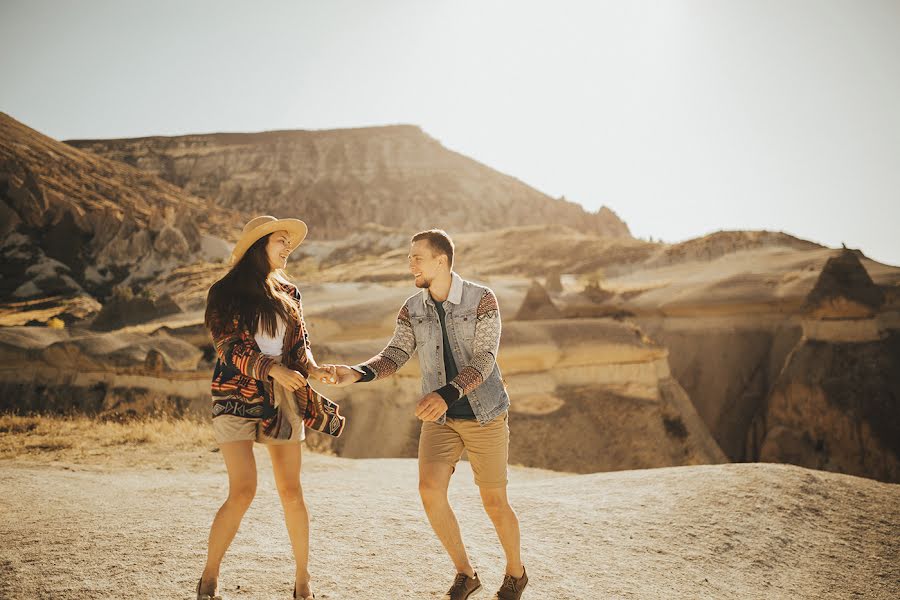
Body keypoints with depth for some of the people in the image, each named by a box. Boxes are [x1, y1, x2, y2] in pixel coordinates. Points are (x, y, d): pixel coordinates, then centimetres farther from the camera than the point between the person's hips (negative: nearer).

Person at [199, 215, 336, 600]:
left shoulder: (288, 294, 12)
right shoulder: (225, 293, -1)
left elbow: (300, 344, 12)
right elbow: (229, 348, -9)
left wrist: (311, 367, -9)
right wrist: (273, 369, -23)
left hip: (282, 398, 4)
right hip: (237, 397, -4)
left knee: (291, 491, 1)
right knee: (243, 492, -11)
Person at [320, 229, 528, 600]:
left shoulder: (482, 299, -14)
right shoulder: (412, 309, 0)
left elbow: (483, 361, -22)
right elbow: (392, 359, -8)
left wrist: (445, 395, -39)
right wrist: (356, 373, -29)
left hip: (485, 414, -3)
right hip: (441, 419, 3)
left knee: (494, 502, 1)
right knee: (430, 489, -15)